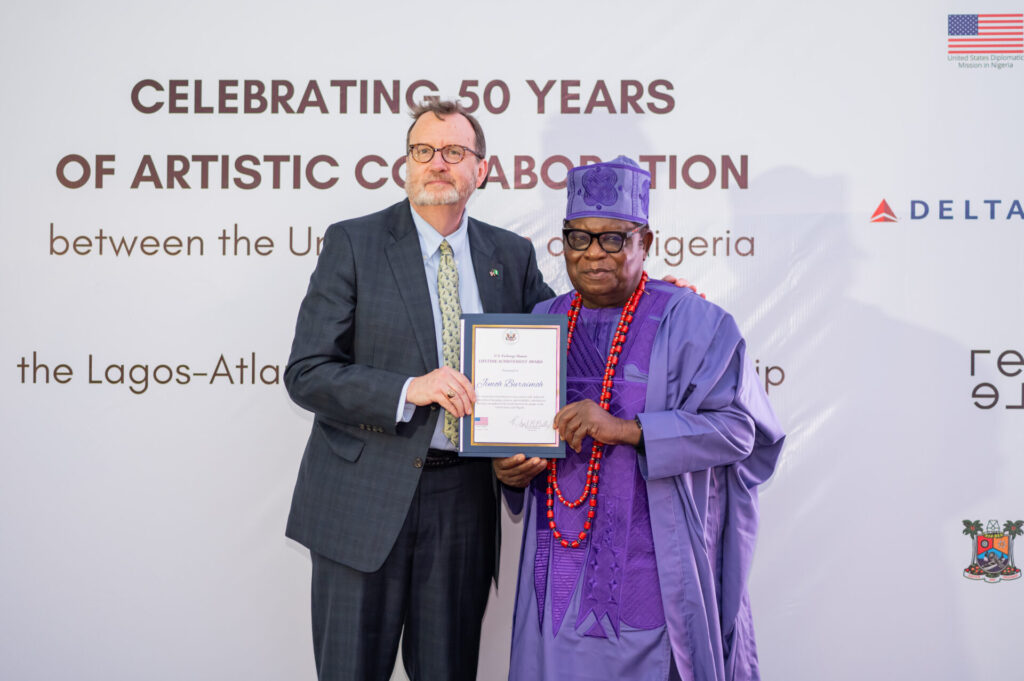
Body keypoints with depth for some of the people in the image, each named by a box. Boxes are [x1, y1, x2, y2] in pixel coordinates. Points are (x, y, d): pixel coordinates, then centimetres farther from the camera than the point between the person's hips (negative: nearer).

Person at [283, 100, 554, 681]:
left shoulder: (512, 256, 8)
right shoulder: (353, 244, -3)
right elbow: (306, 373, -8)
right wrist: (408, 390, -21)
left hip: (464, 501, 3)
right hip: (364, 498, -2)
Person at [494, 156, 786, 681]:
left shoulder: (690, 322, -5)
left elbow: (737, 427, -13)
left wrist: (626, 429, -23)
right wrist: (511, 469, -7)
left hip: (650, 562, -4)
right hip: (560, 557, 4)